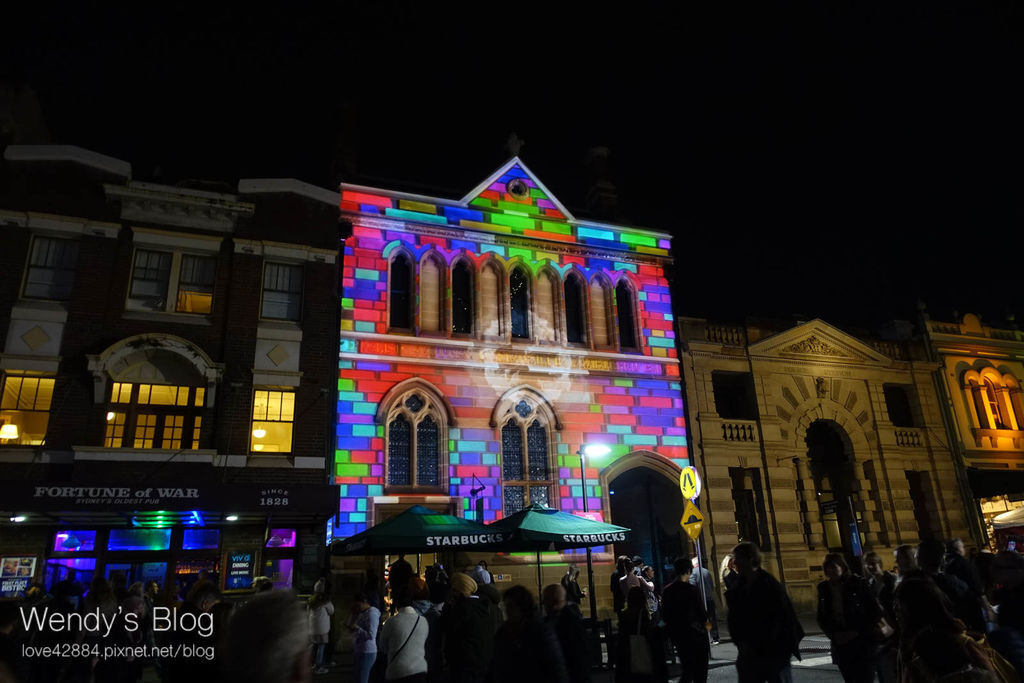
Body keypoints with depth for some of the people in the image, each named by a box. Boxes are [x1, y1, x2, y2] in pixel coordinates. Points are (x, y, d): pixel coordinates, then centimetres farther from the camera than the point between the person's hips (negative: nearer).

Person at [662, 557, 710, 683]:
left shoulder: (666, 591, -1)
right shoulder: (692, 590, -17)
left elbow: (664, 616, 4)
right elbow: (702, 613, -11)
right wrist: (704, 622, 10)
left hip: (678, 637, 5)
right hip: (696, 636, -5)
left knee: (687, 670, 18)